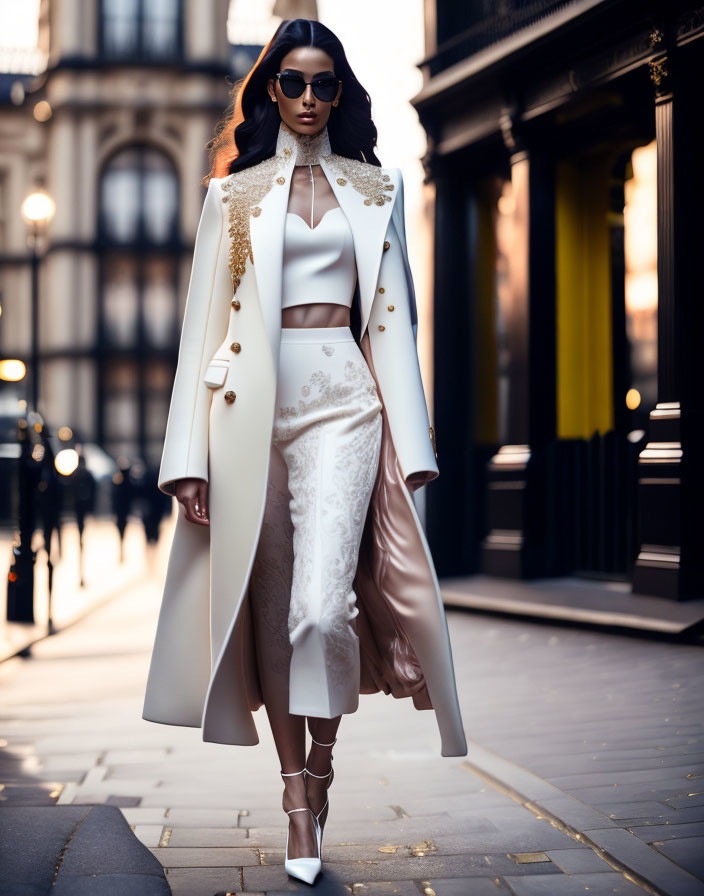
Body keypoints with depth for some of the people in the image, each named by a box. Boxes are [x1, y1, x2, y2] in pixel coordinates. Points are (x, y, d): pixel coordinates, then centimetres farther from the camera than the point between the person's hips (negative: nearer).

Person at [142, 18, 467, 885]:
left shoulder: (375, 190, 14)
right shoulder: (233, 193, 12)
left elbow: (391, 316, 11)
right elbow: (204, 320, 7)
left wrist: (411, 439, 2)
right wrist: (189, 452, -1)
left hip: (341, 399, -1)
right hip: (253, 406, 1)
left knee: (322, 606, -17)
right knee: (271, 606, 3)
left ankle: (317, 775, 4)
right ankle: (297, 796, 14)